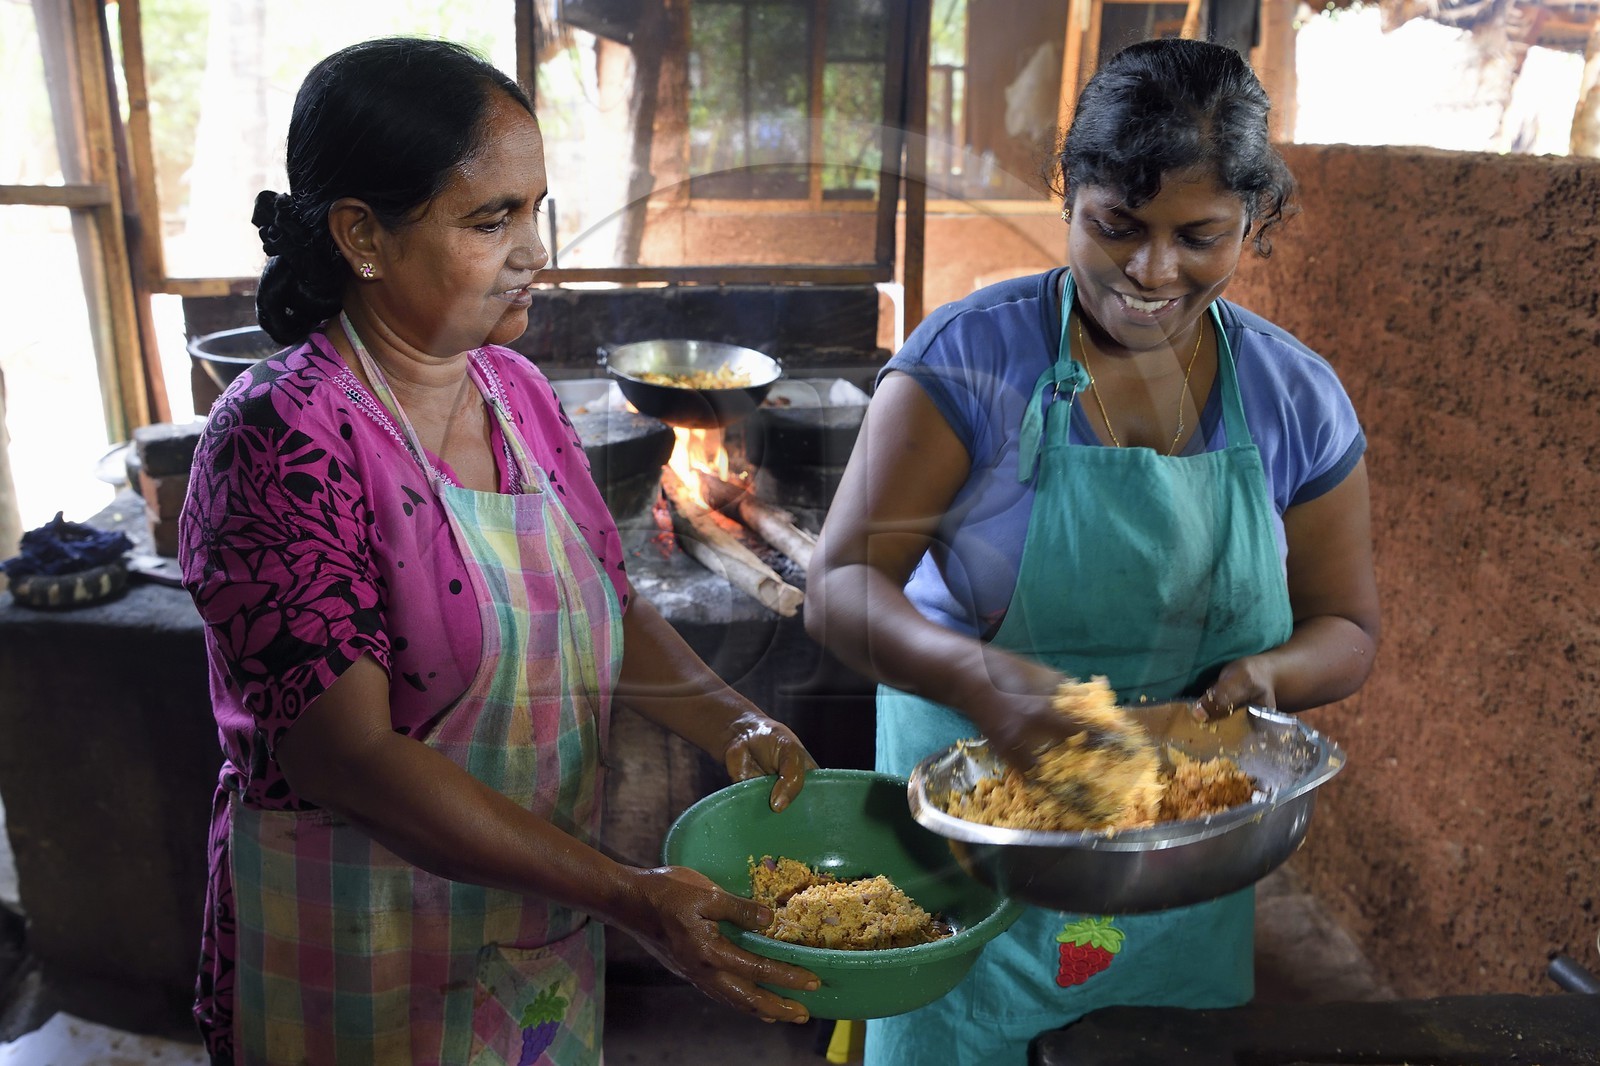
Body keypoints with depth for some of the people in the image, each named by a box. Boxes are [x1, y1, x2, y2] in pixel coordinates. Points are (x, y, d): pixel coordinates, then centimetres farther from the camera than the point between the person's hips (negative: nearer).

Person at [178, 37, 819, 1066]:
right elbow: (348, 756, -26)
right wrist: (626, 893, -28)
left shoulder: (517, 388, -1)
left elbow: (610, 610, 6)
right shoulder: (283, 439, -22)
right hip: (370, 965, -6)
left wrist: (737, 726, -11)